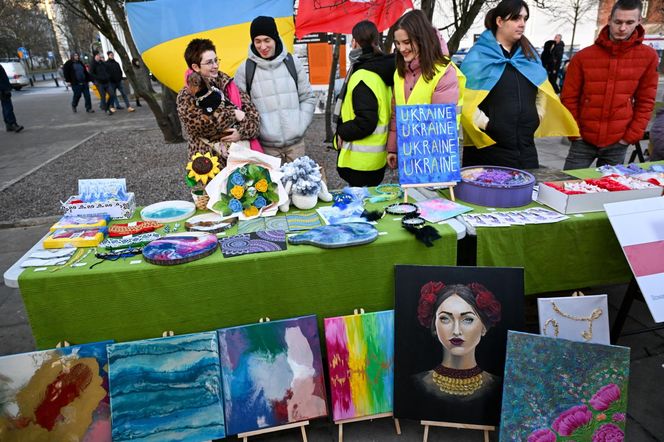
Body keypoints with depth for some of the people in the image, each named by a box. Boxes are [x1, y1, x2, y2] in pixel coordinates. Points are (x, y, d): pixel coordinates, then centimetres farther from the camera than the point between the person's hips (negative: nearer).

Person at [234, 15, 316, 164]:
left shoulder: (292, 62, 4)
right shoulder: (245, 69, -1)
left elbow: (308, 97, 9)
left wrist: (300, 127, -1)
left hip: (296, 143, 2)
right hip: (266, 146, -2)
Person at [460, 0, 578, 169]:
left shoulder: (529, 54, 14)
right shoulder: (479, 55, -5)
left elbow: (543, 91, 25)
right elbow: (464, 99, -12)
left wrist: (537, 118, 12)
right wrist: (486, 124, -14)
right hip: (488, 149, -6)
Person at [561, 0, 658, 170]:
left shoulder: (648, 57, 0)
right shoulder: (583, 57, -3)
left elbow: (645, 101, 4)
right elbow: (569, 98, 1)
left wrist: (632, 136, -2)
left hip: (618, 143, 1)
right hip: (584, 140, -1)